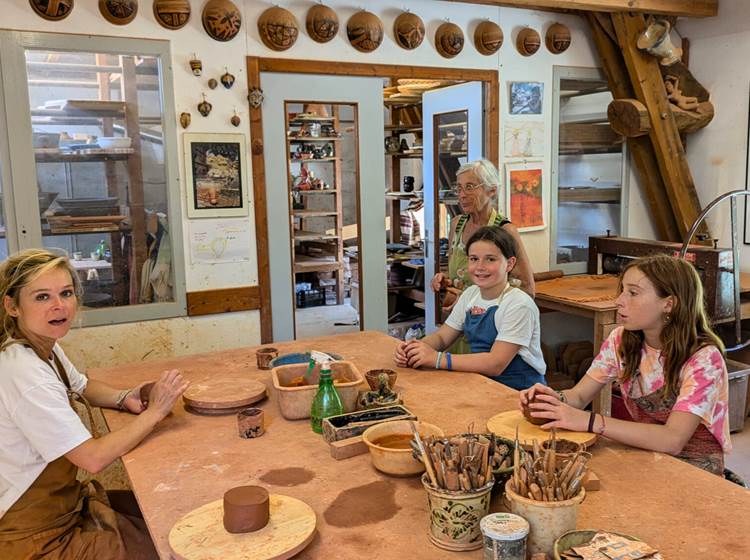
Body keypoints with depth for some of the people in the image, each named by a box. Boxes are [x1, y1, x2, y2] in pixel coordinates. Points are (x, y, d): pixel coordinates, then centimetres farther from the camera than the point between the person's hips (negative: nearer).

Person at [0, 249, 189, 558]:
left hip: (63, 501, 9)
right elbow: (93, 458, -27)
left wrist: (124, 399, -1)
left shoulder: (45, 347, -1)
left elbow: (82, 387, 19)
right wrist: (155, 412, -16)